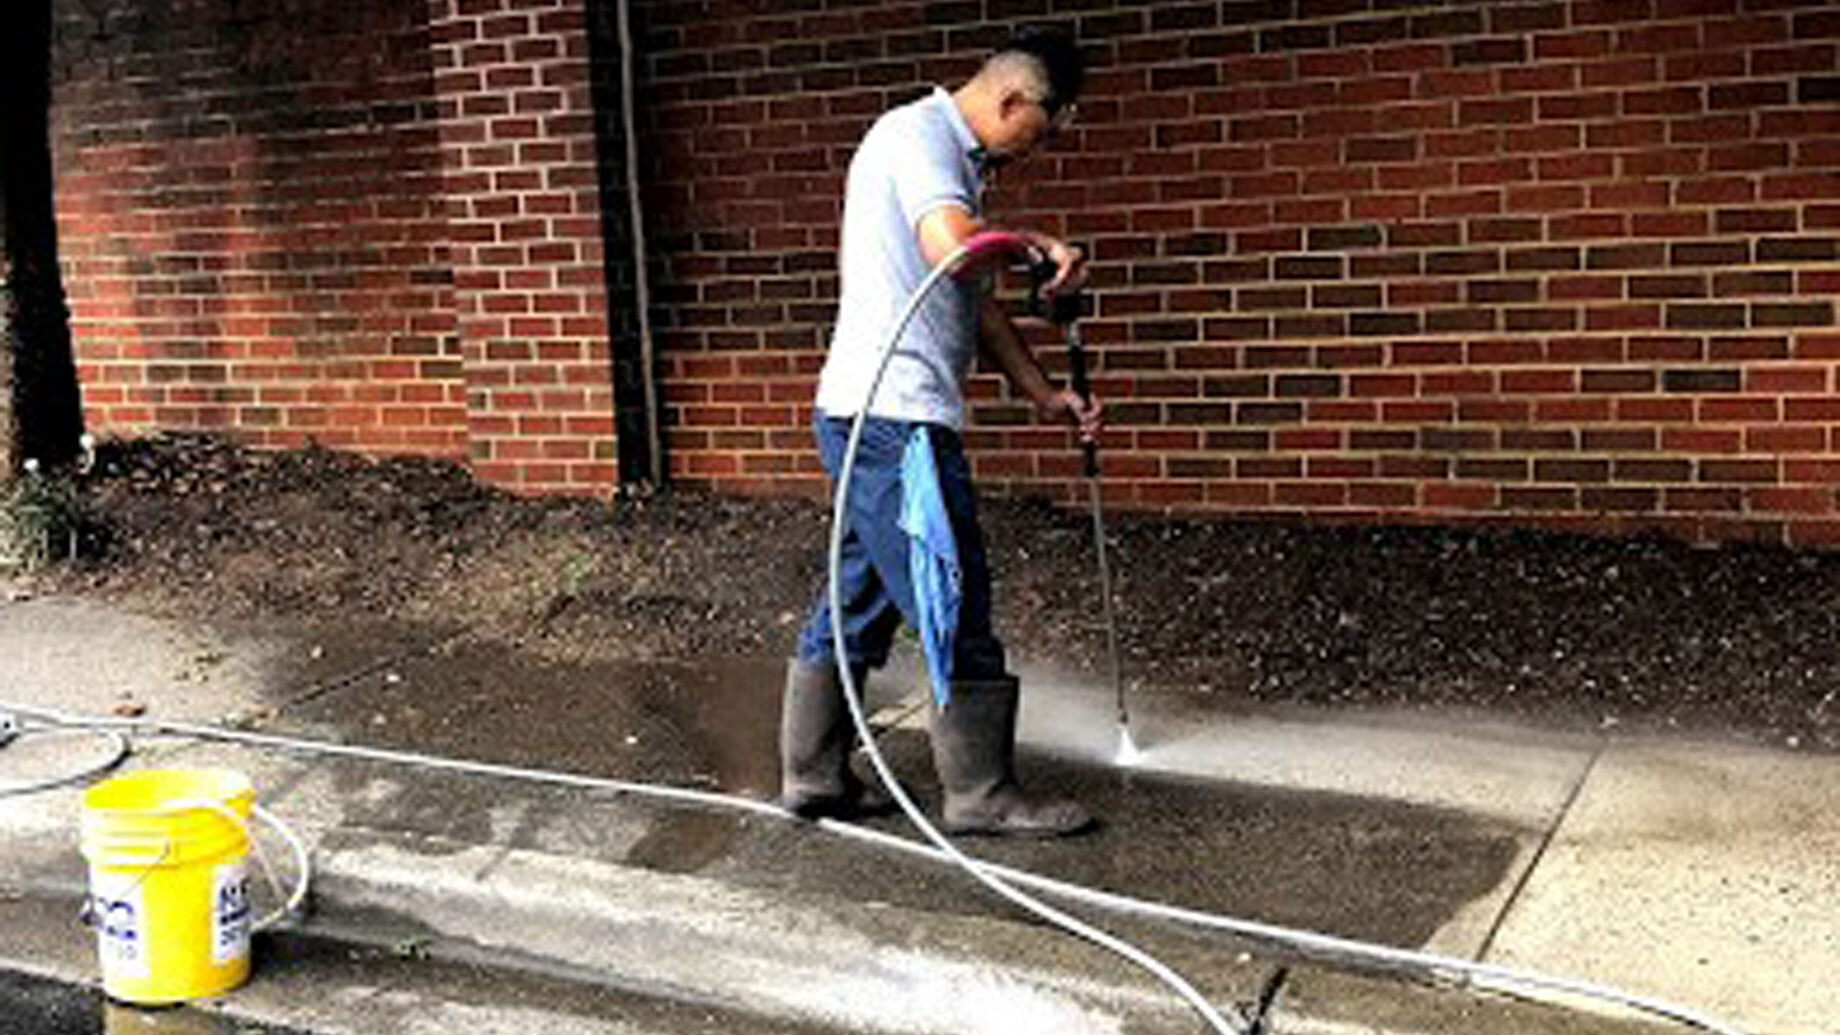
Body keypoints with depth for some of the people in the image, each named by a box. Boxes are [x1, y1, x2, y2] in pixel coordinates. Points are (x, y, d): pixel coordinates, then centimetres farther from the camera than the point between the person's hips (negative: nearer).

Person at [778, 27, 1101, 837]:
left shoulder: (956, 158, 21)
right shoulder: (919, 134, -10)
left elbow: (975, 299, 24)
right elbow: (956, 247, -30)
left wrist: (1043, 394, 20)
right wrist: (1042, 247, -15)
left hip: (878, 419, 10)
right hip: (891, 416, -10)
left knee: (858, 602, 14)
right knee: (956, 612, -3)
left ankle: (813, 777, 21)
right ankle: (980, 795, 7)